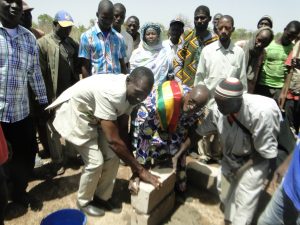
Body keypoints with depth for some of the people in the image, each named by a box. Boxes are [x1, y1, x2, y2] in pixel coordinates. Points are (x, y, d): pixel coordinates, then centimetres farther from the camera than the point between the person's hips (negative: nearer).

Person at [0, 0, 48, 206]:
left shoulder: (29, 38, 8)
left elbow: (35, 73, 12)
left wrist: (44, 103, 13)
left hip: (21, 112, 4)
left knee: (26, 154, 14)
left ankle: (19, 191, 38)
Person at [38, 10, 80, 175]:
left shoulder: (72, 43, 9)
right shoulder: (43, 43, -8)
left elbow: (78, 66, 10)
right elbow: (40, 73, -11)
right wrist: (44, 97, -13)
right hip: (53, 96, -4)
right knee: (53, 130, 9)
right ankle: (57, 161, 24)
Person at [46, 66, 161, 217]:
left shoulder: (129, 92, -13)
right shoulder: (110, 94, -39)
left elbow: (122, 129, -4)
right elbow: (114, 140, -36)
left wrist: (133, 164, -5)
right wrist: (140, 169, -27)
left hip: (93, 116, 7)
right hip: (74, 113, -7)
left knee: (113, 156, 0)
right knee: (96, 161, -10)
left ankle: (102, 197, 23)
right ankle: (84, 202, 17)